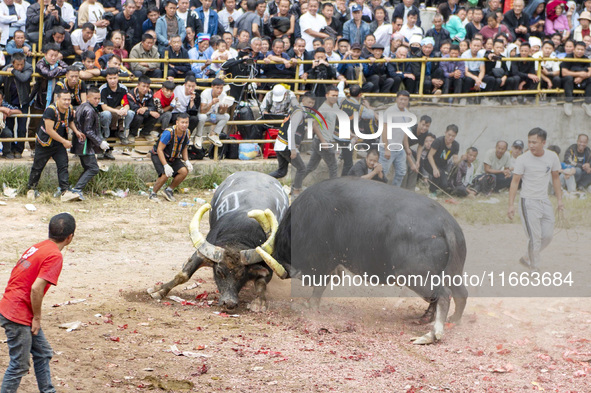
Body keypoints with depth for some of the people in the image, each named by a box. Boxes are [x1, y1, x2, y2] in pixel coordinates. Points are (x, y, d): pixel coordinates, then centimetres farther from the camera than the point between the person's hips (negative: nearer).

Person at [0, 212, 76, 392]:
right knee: (19, 365, 0)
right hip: (18, 317, -9)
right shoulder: (54, 256, -16)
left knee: (43, 353, 18)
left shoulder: (37, 248, 10)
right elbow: (36, 288, -25)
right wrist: (37, 317, -10)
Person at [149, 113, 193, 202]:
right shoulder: (169, 132, -28)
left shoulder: (186, 132, -6)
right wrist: (166, 165, -32)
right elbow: (160, 149, -25)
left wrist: (187, 161, -6)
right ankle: (153, 194, -6)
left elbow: (184, 148, 11)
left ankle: (169, 190, 4)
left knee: (184, 171, -17)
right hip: (158, 156, -6)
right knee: (166, 174, -29)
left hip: (173, 158, 6)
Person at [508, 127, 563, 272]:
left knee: (547, 236, 4)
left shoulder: (552, 157, 1)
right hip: (529, 202, -5)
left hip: (545, 201, 5)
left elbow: (555, 178, 15)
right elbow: (515, 182, -8)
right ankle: (534, 268, 1)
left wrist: (559, 199, 13)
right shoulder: (522, 159, -10)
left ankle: (527, 258, 25)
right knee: (534, 238, -10)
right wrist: (511, 205, -14)